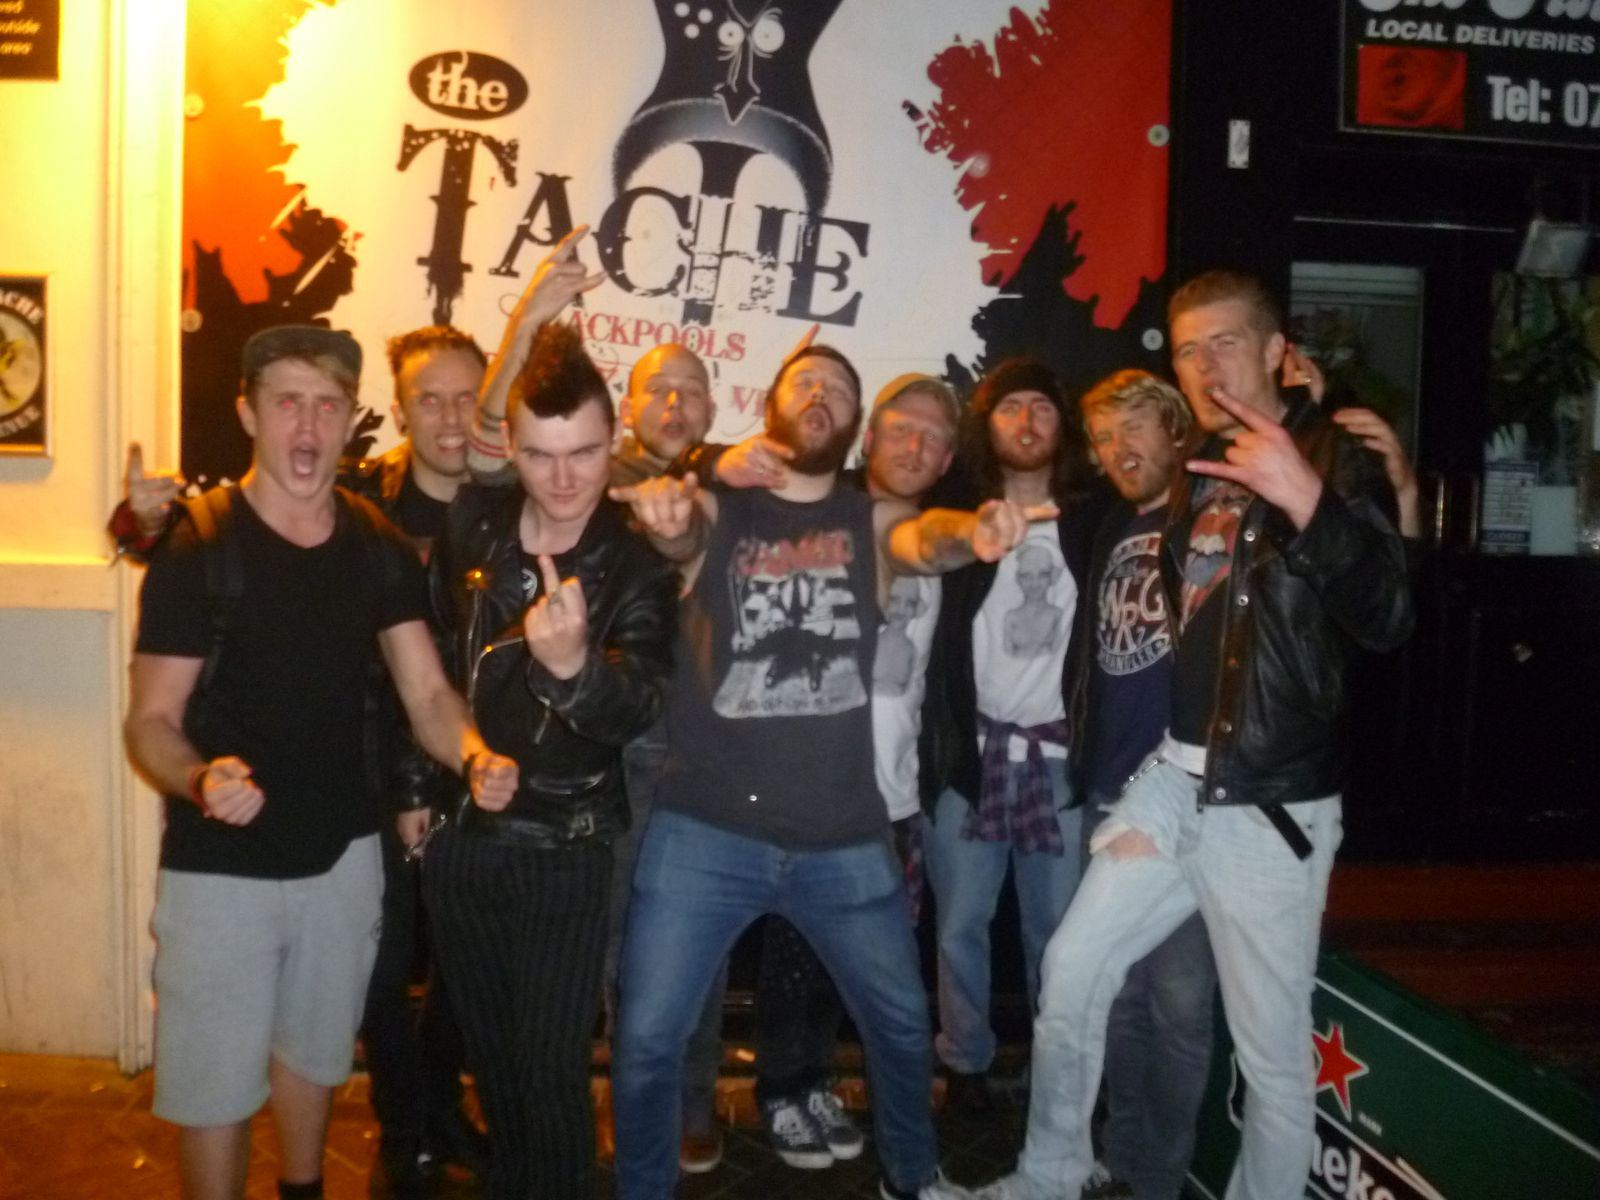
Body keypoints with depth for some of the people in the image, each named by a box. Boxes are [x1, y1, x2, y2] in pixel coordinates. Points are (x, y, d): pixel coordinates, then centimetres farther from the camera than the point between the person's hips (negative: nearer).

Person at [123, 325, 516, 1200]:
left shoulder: (381, 549, -2)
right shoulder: (196, 551, -14)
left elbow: (427, 694, -4)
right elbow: (151, 720, -13)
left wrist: (475, 758, -26)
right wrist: (202, 781, -35)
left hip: (343, 852, 4)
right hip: (220, 864, -4)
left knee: (314, 1052, 23)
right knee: (215, 1080, 9)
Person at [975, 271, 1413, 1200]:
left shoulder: (1336, 461, -7)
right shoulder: (1200, 468, 12)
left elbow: (1388, 621, -23)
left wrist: (1306, 500, -35)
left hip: (1272, 804, -6)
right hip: (1173, 781, 7)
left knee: (1273, 1051, 4)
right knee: (1072, 972, 10)